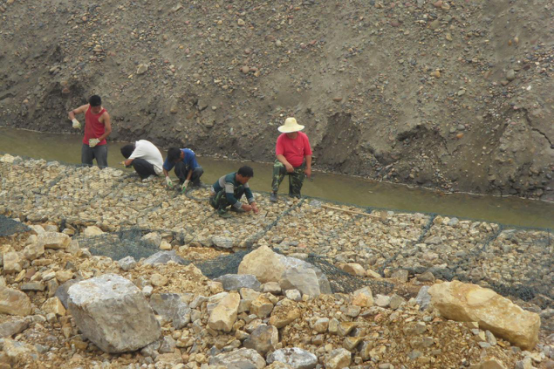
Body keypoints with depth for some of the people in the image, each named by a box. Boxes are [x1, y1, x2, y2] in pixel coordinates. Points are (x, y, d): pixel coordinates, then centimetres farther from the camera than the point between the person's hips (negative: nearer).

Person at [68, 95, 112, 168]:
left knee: (103, 168, -6)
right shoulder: (86, 108, -5)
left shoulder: (104, 114, -17)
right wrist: (74, 120, -19)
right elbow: (71, 113, 3)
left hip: (100, 145, -5)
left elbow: (109, 131, -15)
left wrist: (97, 140, -21)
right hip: (86, 144, 5)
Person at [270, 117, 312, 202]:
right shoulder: (281, 138, -19)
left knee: (295, 193, 7)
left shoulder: (303, 137, -15)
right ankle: (274, 193, -36)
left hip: (299, 168, 2)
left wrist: (308, 168, -6)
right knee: (277, 166, -38)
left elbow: (308, 154, -7)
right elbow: (279, 154, -23)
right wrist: (287, 164, -40)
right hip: (285, 164, -2)